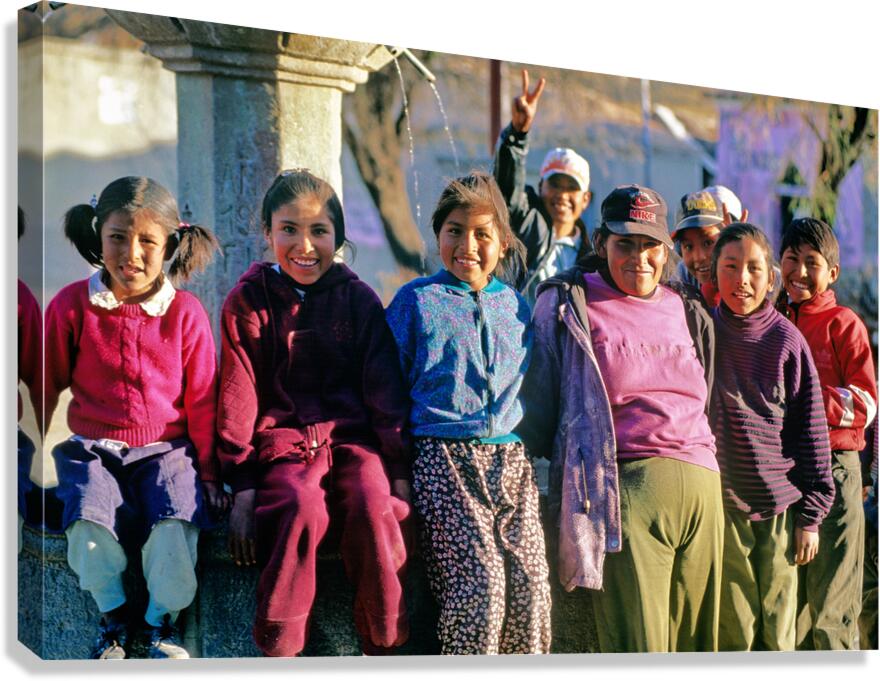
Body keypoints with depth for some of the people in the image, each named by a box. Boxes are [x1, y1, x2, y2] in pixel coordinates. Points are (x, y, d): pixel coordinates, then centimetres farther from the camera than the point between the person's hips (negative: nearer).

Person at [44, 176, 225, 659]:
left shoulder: (186, 312, -2)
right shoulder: (71, 305, -3)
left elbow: (201, 400, 5)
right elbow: (47, 387, 6)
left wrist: (208, 471, 7)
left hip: (166, 449, 0)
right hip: (92, 448, 0)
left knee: (176, 523, -27)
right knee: (88, 523, -28)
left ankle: (162, 620, 1)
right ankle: (112, 615, 1)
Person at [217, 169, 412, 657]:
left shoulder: (358, 299, 8)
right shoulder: (249, 300, 5)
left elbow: (385, 387, 8)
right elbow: (238, 394, 3)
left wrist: (400, 470, -1)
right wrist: (242, 486, -5)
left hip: (353, 434, 1)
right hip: (284, 438, -1)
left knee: (374, 505, -31)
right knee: (302, 509, -33)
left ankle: (383, 648, -19)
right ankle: (277, 653, -25)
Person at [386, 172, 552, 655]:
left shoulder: (515, 306, 17)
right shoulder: (417, 300, 6)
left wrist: (531, 444, 16)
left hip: (509, 456, 4)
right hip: (444, 455, -4)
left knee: (530, 579, -12)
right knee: (481, 577, -21)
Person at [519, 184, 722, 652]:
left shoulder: (687, 314, 19)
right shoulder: (568, 305, 5)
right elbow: (537, 401, 6)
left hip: (700, 488, 6)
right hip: (626, 486, -6)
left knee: (696, 642, 4)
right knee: (637, 647, -12)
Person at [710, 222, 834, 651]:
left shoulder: (786, 339, -1)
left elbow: (811, 430, 2)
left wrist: (811, 515, 0)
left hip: (780, 506, 0)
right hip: (721, 504, 0)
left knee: (778, 634, 4)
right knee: (733, 634, 1)